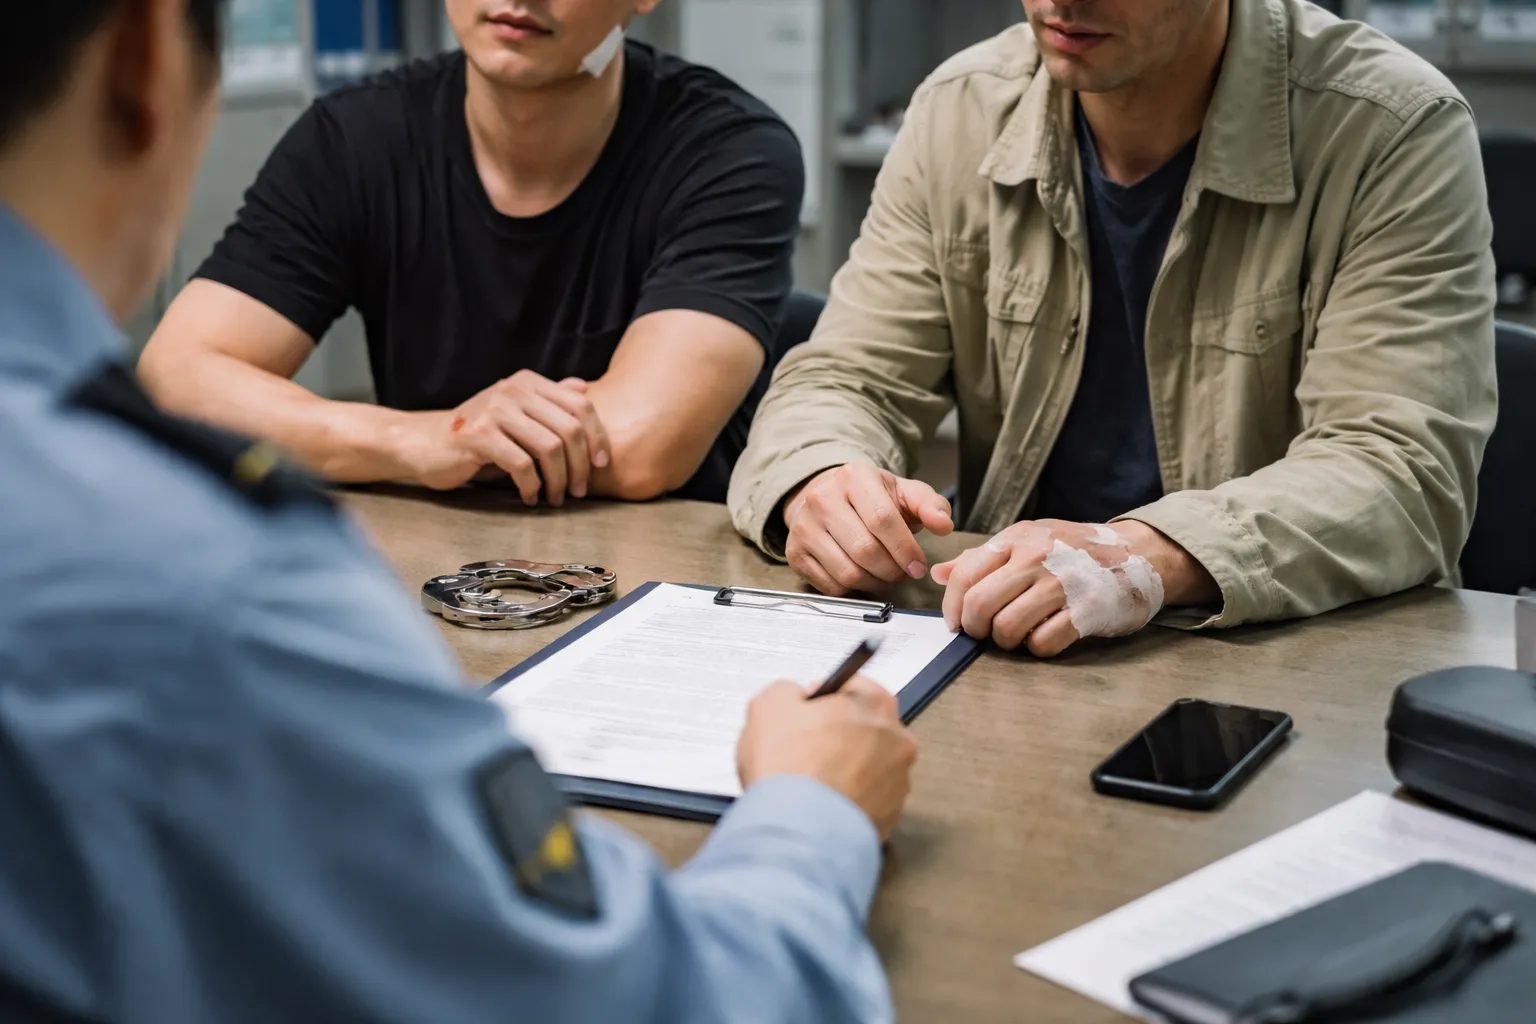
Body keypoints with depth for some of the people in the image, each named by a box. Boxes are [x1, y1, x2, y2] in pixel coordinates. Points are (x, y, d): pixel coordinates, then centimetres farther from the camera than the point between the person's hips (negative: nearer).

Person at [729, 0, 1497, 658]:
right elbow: (846, 383, 3)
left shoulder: (1397, 133, -12)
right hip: (1012, 658, 3)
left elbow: (1404, 474, -20)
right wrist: (819, 483, -22)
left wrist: (1150, 558, -38)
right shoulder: (960, 112, 1)